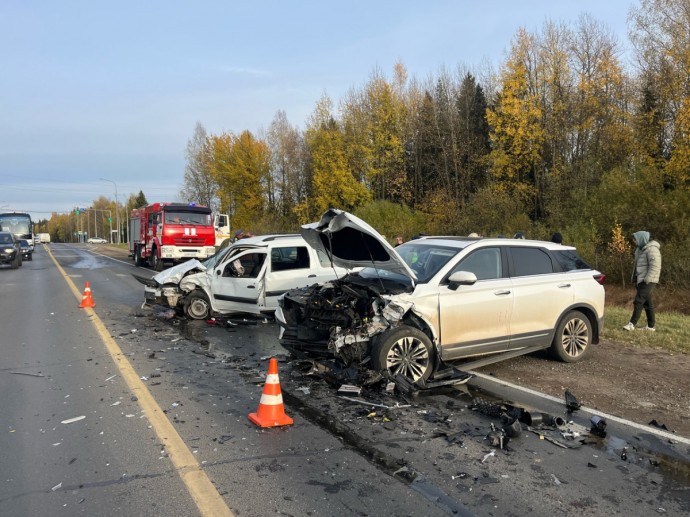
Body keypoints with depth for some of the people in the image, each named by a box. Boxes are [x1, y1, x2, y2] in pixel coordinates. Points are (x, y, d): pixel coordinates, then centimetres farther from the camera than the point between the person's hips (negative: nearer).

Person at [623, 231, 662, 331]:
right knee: (647, 303, 12)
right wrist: (635, 279, 17)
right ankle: (651, 326, 17)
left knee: (638, 301, -11)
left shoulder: (652, 249, -14)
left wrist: (647, 280, -22)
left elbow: (655, 266, -21)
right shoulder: (641, 249, 16)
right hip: (641, 281, 9)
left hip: (648, 281, -9)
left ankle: (632, 324, -10)